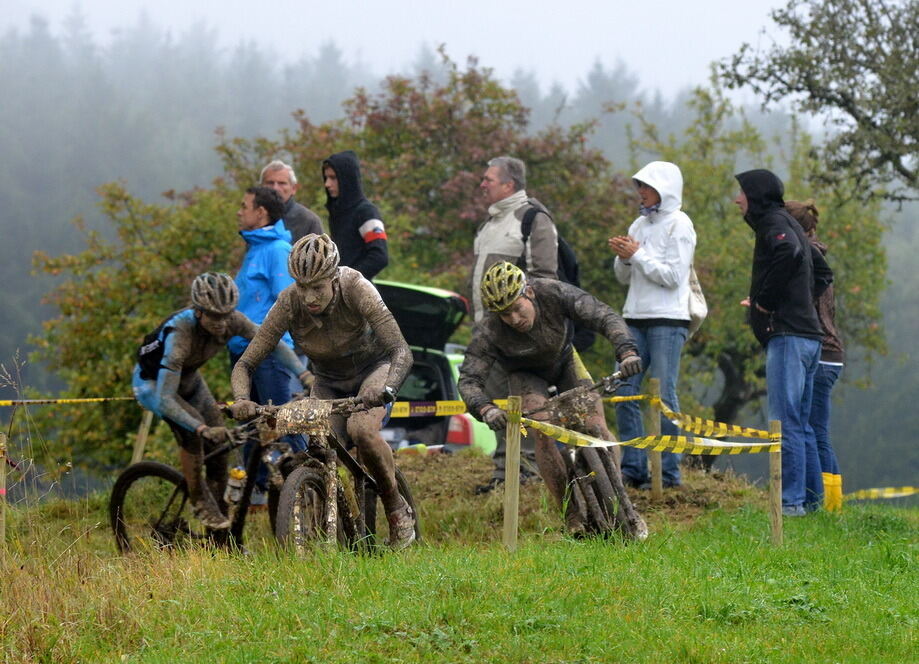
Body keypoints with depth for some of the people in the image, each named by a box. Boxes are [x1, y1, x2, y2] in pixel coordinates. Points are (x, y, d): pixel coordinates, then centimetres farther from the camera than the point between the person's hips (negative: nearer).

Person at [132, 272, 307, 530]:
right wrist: (202, 429, -55)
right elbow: (165, 400, -44)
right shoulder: (180, 333, -41)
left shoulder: (231, 320, -25)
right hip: (152, 382, -6)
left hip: (187, 377, 6)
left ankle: (219, 538, 7)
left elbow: (273, 344, -13)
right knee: (191, 427, -32)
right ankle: (200, 504, -17)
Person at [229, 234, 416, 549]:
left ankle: (398, 511, -10)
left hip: (372, 367, -3)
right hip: (328, 381, 3)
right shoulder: (289, 304, -26)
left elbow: (401, 350, -38)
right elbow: (245, 363, -23)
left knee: (361, 429, -31)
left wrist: (386, 389, -57)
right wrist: (242, 400, -44)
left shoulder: (355, 289, -33)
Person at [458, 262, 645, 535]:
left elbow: (605, 317, -34)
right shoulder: (488, 333, -33)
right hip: (525, 374, -2)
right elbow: (468, 380, -34)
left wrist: (627, 351, -51)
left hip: (564, 360, 2)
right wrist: (486, 409, -54)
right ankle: (571, 515, -19)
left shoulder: (555, 293, -33)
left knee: (597, 427, -14)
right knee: (543, 432, -25)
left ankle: (620, 498, 1)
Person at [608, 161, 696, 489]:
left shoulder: (678, 224, -4)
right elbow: (624, 277, 19)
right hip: (635, 317, 7)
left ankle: (669, 471, -3)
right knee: (624, 393, 2)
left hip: (667, 321, -7)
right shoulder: (640, 225, 16)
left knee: (663, 395, -7)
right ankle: (633, 468, 7)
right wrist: (622, 257, -1)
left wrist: (637, 255, -11)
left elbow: (672, 275, -13)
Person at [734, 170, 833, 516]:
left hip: (788, 335, -10)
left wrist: (765, 300, -19)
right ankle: (811, 498, 15)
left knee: (785, 421, -11)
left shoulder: (774, 224, -7)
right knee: (800, 423, 13)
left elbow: (789, 251, -30)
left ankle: (791, 501, -14)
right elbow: (823, 273, 31)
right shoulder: (789, 224, 22)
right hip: (808, 334, 10)